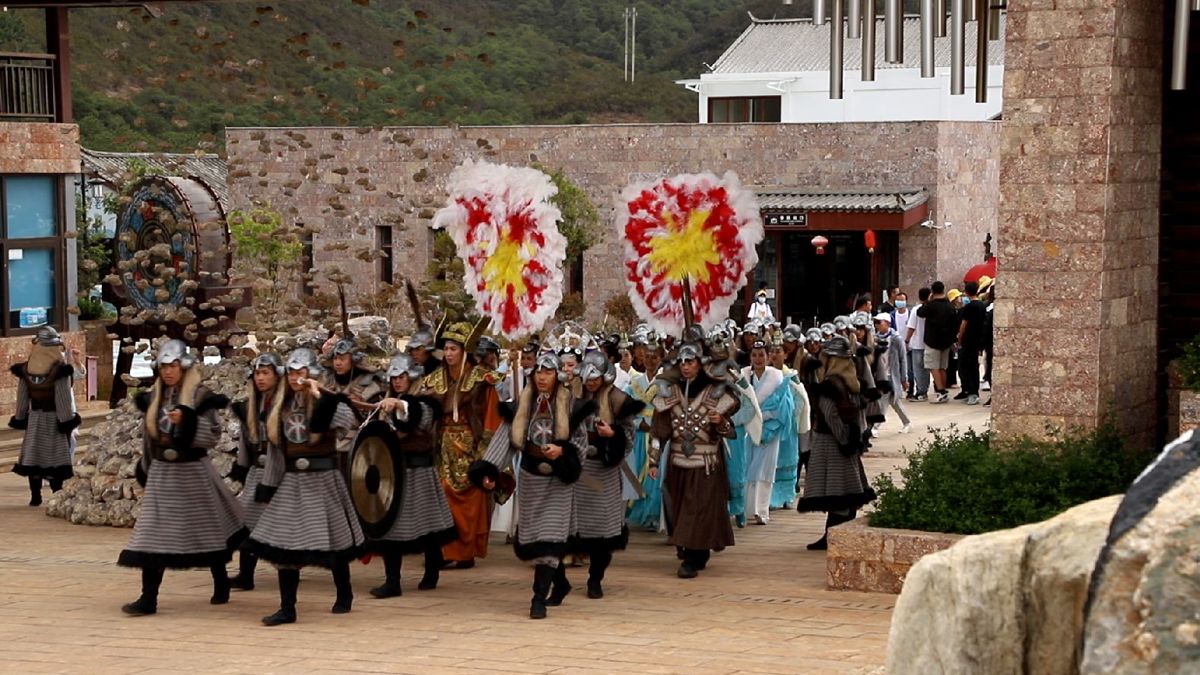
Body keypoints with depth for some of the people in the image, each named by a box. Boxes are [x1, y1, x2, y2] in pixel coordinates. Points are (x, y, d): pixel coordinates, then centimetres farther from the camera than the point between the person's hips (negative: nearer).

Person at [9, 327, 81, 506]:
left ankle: (35, 496, 10)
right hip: (53, 418, -4)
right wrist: (68, 420, -8)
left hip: (34, 417, 4)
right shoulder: (59, 370, -15)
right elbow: (64, 398, -14)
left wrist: (19, 417, 15)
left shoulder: (25, 369, 0)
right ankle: (57, 495, -4)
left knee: (33, 455, 8)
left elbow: (22, 397, 6)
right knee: (55, 456, -1)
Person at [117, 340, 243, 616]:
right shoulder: (155, 396, 6)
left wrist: (187, 421, -27)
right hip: (162, 472, 4)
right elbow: (149, 435, 15)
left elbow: (213, 435, -14)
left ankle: (221, 585, 29)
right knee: (152, 534, -4)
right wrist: (145, 469, 18)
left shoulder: (200, 396, -9)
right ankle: (148, 597, -5)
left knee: (208, 530, 9)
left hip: (193, 473, -4)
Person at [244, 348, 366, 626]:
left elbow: (349, 420, -28)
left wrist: (319, 396, -25)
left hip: (322, 478, -5)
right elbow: (276, 445, 14)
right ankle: (287, 608, -1)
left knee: (333, 540, 5)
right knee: (283, 545, -3)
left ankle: (344, 597, 25)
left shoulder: (327, 401, -6)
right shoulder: (282, 404, 10)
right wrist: (269, 483, 12)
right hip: (291, 480, 5)